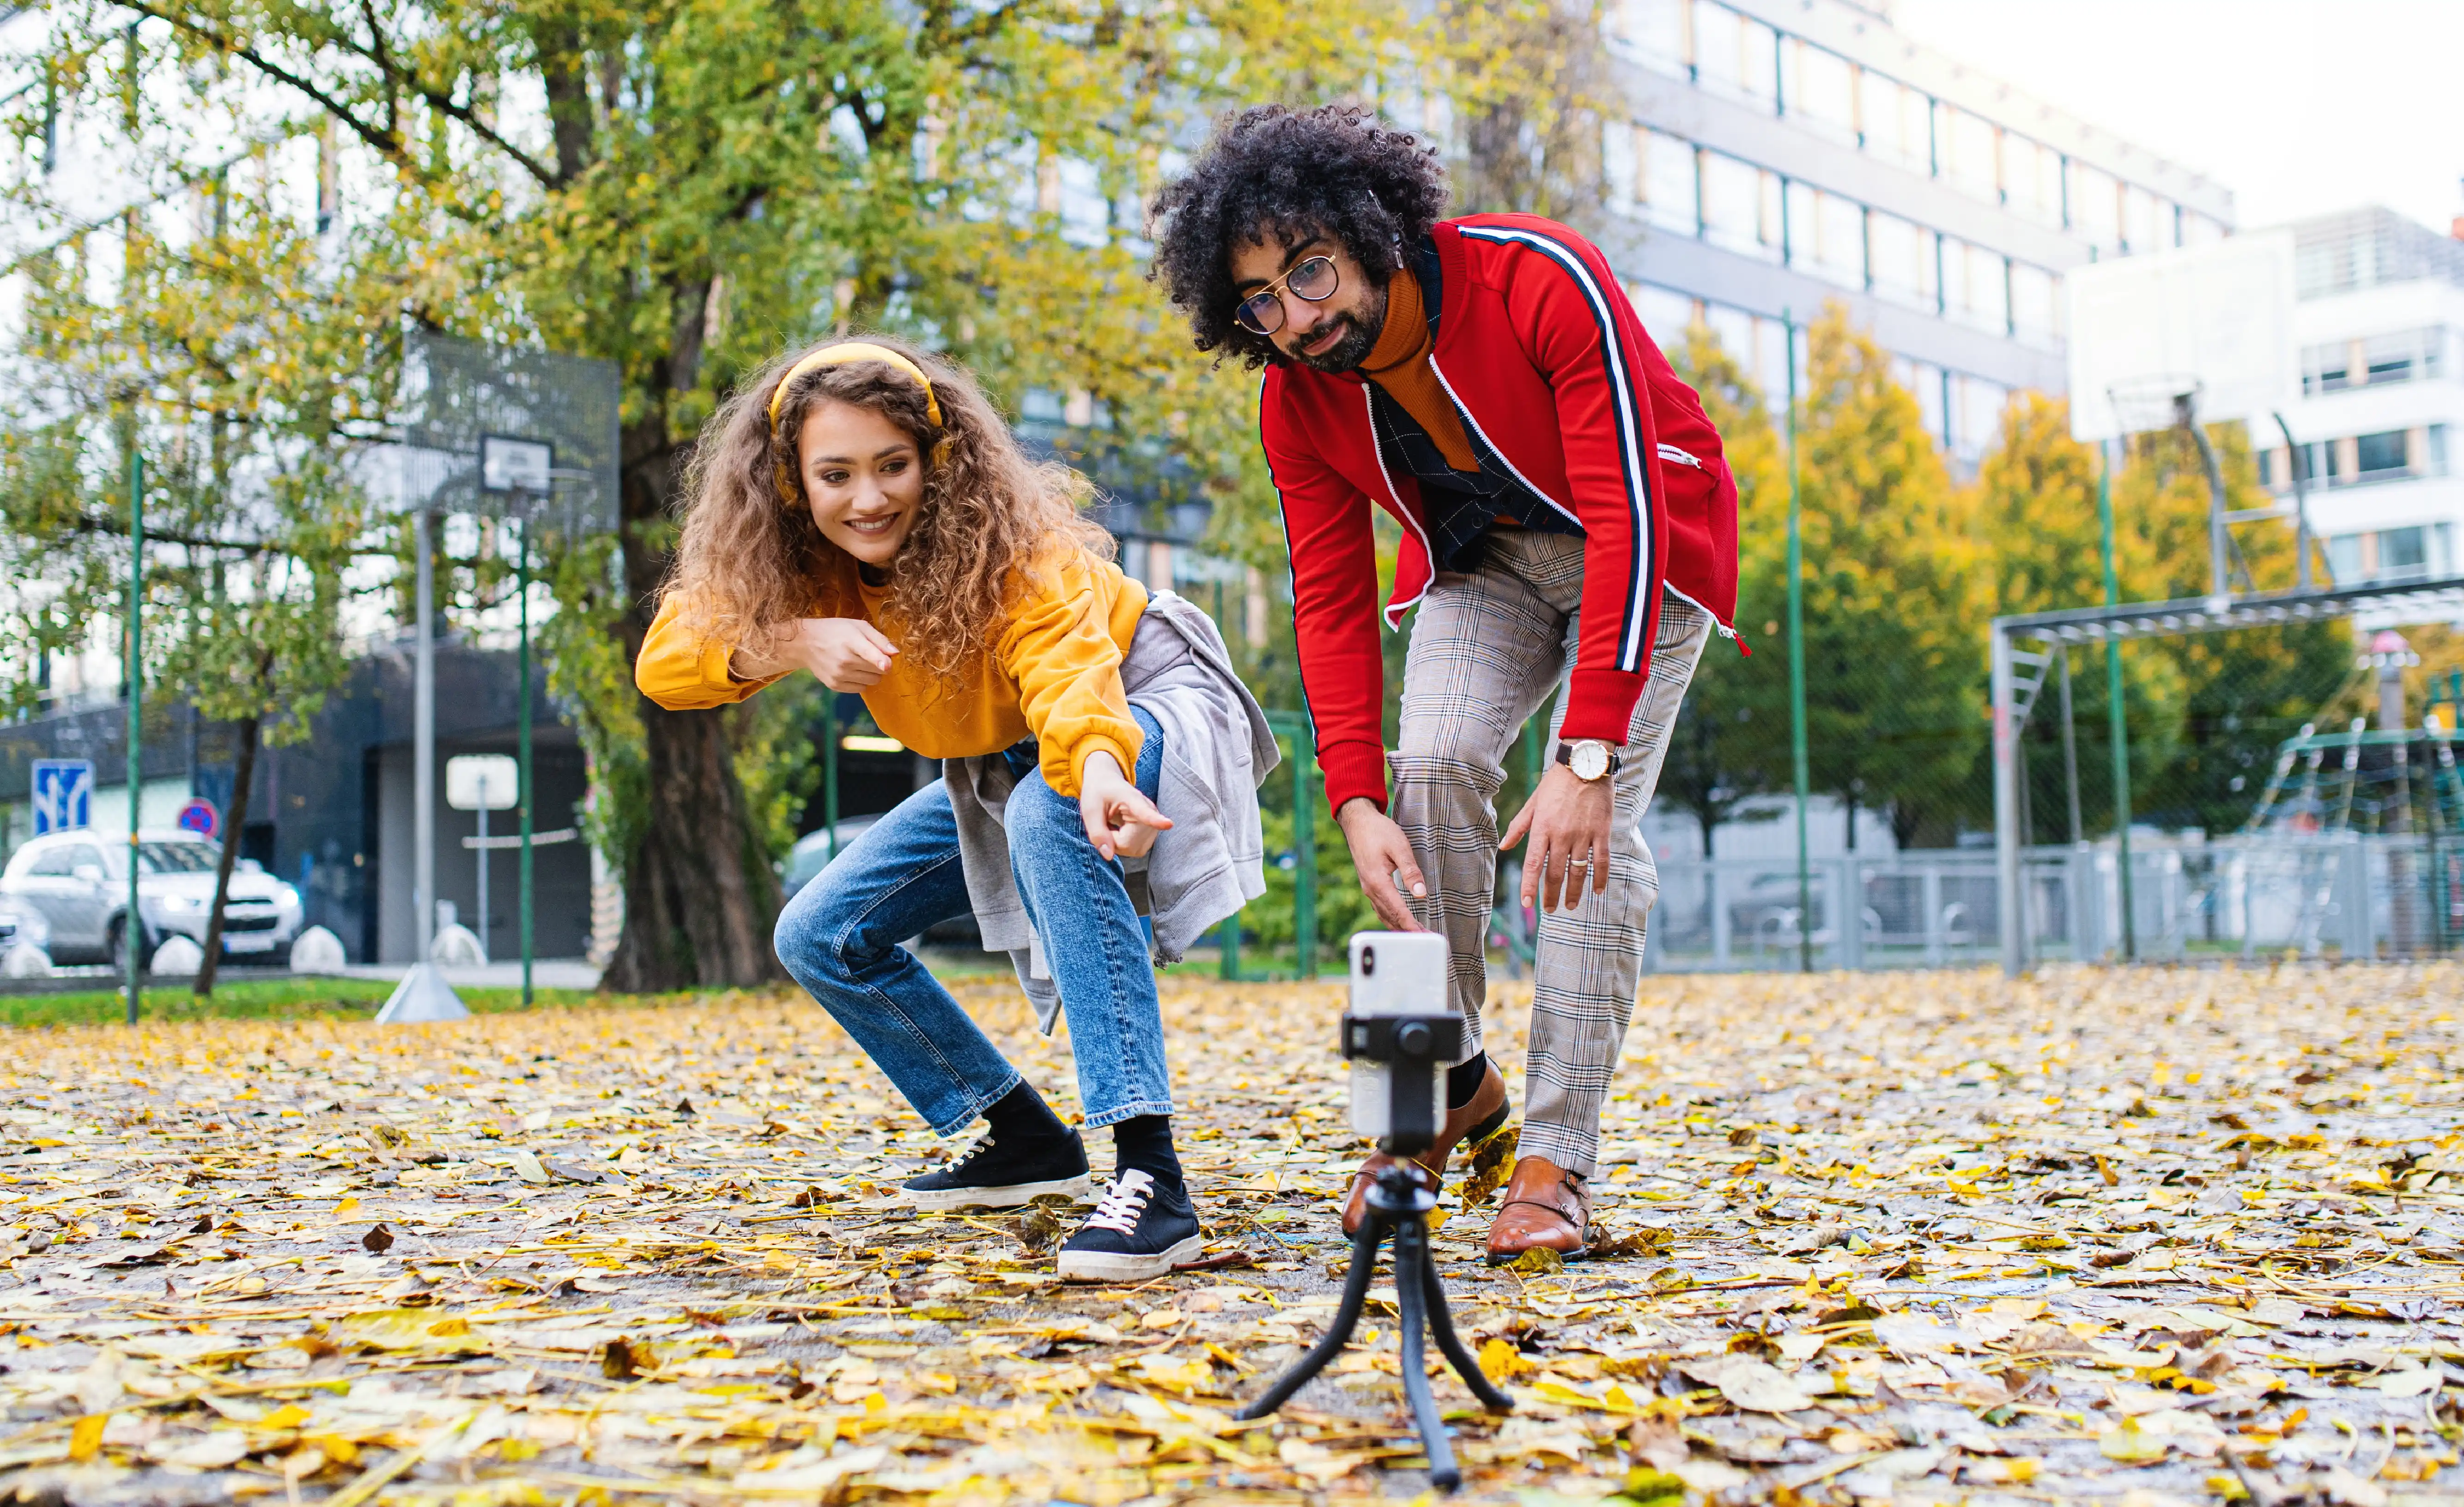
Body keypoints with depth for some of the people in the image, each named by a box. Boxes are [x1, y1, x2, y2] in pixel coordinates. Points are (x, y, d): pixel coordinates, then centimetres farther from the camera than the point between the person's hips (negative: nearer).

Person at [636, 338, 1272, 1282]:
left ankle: (1151, 1178, -45)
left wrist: (1096, 769, -67)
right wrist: (793, 642, -37)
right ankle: (1029, 1144, 15)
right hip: (998, 769, 7)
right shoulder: (801, 566, -12)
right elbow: (664, 663, -18)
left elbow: (1071, 670, -45)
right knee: (821, 939, 0)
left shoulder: (1004, 535, -29)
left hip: (1139, 710, -7)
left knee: (1050, 815, -41)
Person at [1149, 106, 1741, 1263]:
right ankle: (1450, 1082, -2)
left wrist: (1588, 757, -42)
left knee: (1594, 827, -20)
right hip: (1483, 558, 4)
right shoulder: (1297, 402, -16)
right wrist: (1356, 801, -25)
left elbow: (1626, 522, -36)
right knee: (1432, 765, -21)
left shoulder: (1544, 282, -33)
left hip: (1643, 549, -4)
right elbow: (1331, 601, -12)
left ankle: (1553, 1165, -16)